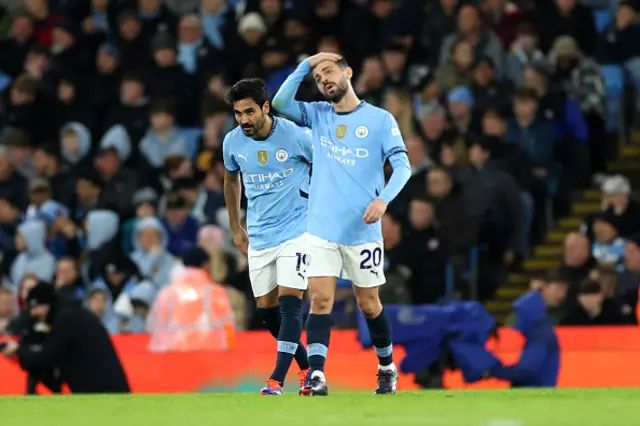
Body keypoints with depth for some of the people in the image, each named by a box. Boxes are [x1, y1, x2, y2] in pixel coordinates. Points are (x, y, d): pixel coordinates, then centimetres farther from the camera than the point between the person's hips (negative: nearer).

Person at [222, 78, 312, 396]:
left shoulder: (296, 136, -15)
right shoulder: (232, 142, -3)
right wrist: (236, 229, 19)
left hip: (296, 230, -5)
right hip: (259, 236, 5)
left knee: (289, 301, -16)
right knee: (267, 309, 7)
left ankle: (277, 379, -18)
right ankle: (307, 368, 25)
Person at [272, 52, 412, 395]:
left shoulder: (380, 119, -1)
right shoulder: (317, 115, 9)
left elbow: (402, 165, -5)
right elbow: (280, 103, -4)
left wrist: (383, 199, -21)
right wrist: (306, 65, -4)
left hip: (362, 230, -2)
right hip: (321, 229, 2)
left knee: (369, 304, 9)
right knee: (320, 299, -11)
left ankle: (387, 368, 28)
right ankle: (316, 375, -17)